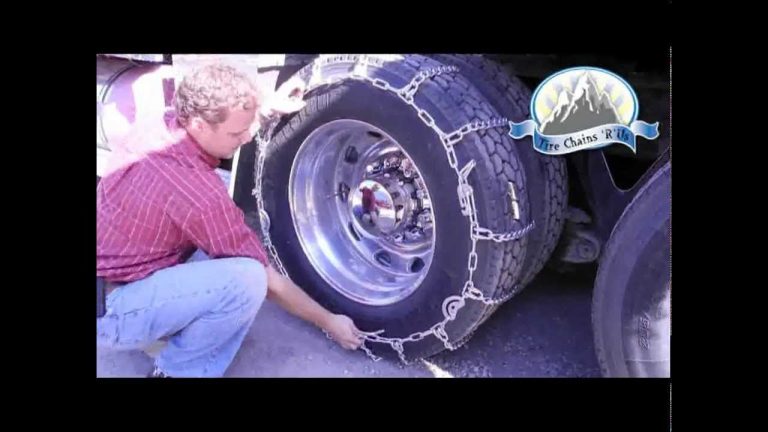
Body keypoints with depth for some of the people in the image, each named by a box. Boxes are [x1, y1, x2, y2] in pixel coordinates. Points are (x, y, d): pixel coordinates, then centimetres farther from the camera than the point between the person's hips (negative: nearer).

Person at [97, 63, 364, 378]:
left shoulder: (161, 128, -7)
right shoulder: (199, 194, -30)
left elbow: (222, 136, 18)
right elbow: (267, 281, -20)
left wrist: (269, 110, 2)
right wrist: (328, 322, -7)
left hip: (116, 270, 9)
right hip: (111, 310, -9)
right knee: (246, 279, -29)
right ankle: (177, 371, -4)